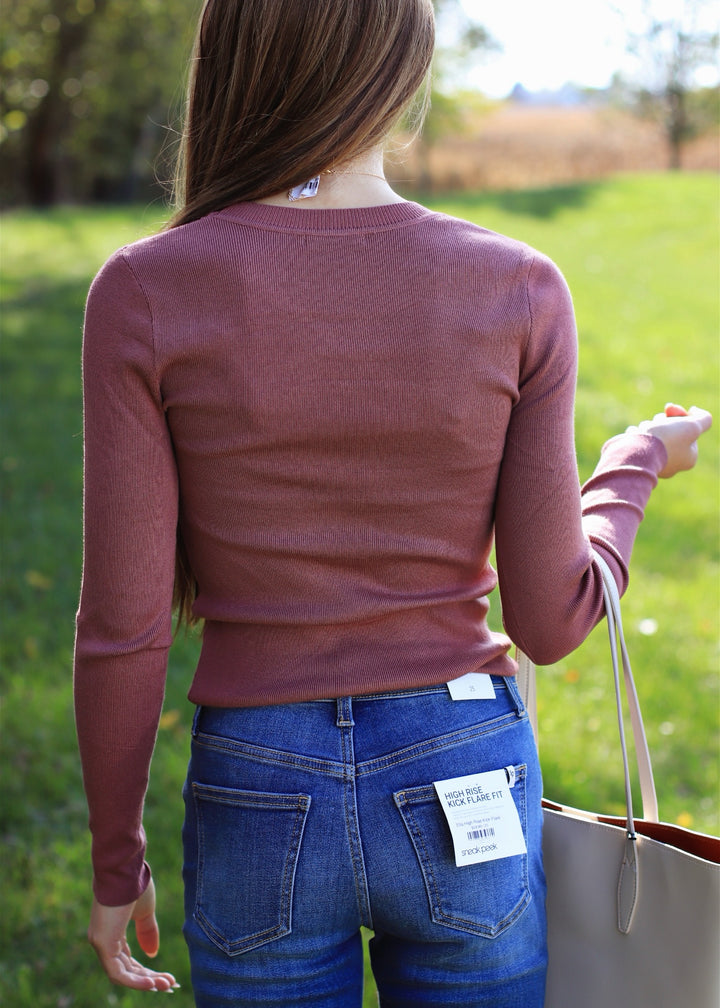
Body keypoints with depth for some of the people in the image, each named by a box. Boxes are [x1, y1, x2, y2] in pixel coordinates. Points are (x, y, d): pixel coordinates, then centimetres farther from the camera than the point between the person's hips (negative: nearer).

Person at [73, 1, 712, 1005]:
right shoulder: (518, 292, -10)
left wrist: (116, 861, 4)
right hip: (463, 796, 1)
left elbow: (123, 627, -11)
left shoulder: (147, 293, -13)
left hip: (261, 804, 0)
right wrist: (635, 469, 13)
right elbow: (550, 617, -7)